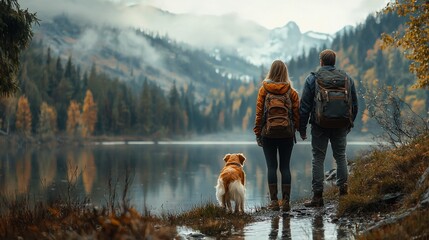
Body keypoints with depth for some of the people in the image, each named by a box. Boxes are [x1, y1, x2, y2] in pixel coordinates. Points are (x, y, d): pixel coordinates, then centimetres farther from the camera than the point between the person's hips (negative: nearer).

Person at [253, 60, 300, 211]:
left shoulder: (264, 90, -1)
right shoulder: (291, 92, 1)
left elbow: (259, 112, -2)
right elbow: (296, 113, 0)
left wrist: (257, 133, 3)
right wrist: (298, 129, 9)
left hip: (268, 133, -1)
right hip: (287, 134, 1)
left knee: (271, 167, 2)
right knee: (285, 167, 5)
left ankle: (274, 201, 0)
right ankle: (286, 201, 1)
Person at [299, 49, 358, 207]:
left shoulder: (312, 79, -4)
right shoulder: (346, 78, 7)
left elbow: (304, 106, -5)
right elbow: (354, 104, 13)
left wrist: (302, 127, 2)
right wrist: (350, 123, 23)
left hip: (319, 126, -3)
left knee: (318, 158, 2)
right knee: (340, 156, 15)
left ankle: (318, 195, 0)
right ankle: (343, 187, 7)